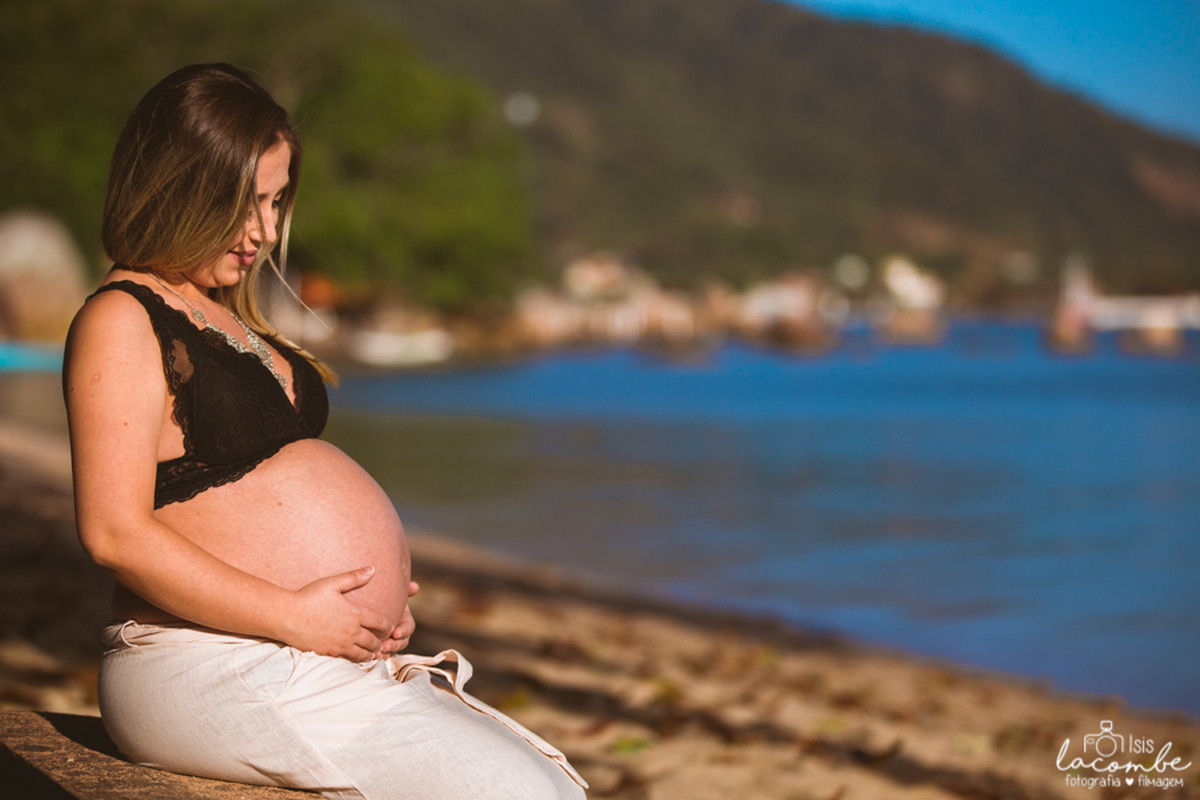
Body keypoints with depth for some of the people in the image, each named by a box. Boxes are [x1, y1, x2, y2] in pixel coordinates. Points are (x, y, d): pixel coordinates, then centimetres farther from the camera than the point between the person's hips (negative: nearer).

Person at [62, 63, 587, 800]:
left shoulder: (220, 319, 22)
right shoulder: (121, 323, -8)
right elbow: (115, 533, -19)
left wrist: (373, 592, 9)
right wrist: (292, 615, -18)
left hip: (331, 655, 10)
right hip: (213, 675, -10)